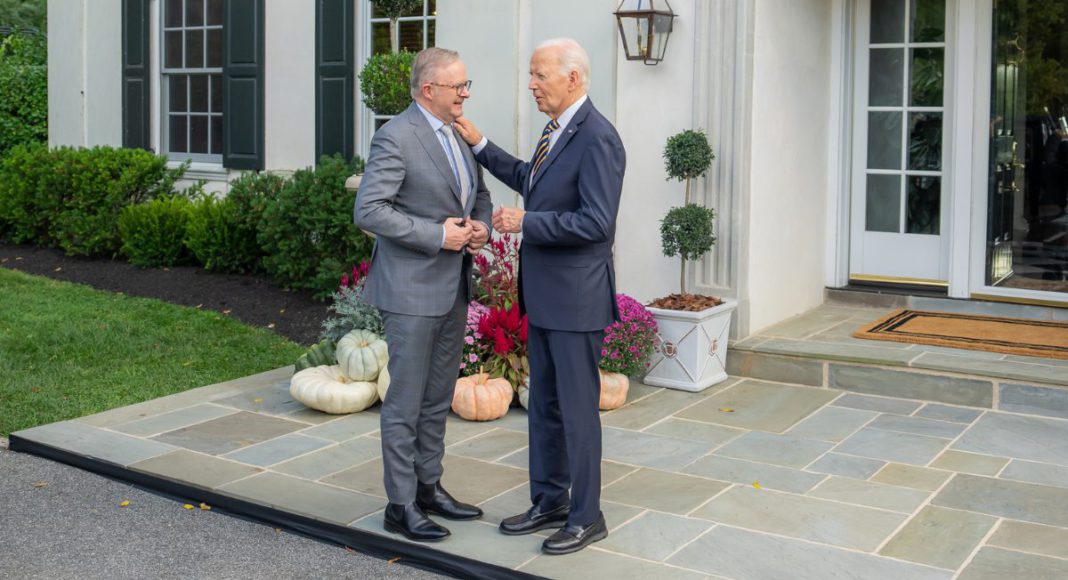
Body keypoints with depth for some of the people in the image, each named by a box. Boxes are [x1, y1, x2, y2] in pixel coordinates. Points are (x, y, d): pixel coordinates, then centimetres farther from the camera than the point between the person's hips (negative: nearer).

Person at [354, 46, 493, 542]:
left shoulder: (458, 134, 10)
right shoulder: (396, 137, -15)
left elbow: (479, 194, 21)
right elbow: (368, 210, -21)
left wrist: (480, 226, -1)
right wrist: (438, 235, -21)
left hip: (452, 287, 8)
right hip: (411, 289, -8)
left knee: (439, 398, 16)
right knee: (406, 401, 1)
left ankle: (428, 486, 29)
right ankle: (401, 505, 11)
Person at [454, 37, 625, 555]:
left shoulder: (597, 138, -19)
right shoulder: (557, 130, 11)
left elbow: (597, 222, -25)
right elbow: (531, 179, 28)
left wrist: (525, 222, -20)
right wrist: (479, 145, 21)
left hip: (576, 299, -10)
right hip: (543, 297, 10)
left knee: (577, 408, 2)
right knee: (543, 405, 17)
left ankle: (585, 517, 16)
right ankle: (549, 503, 30)